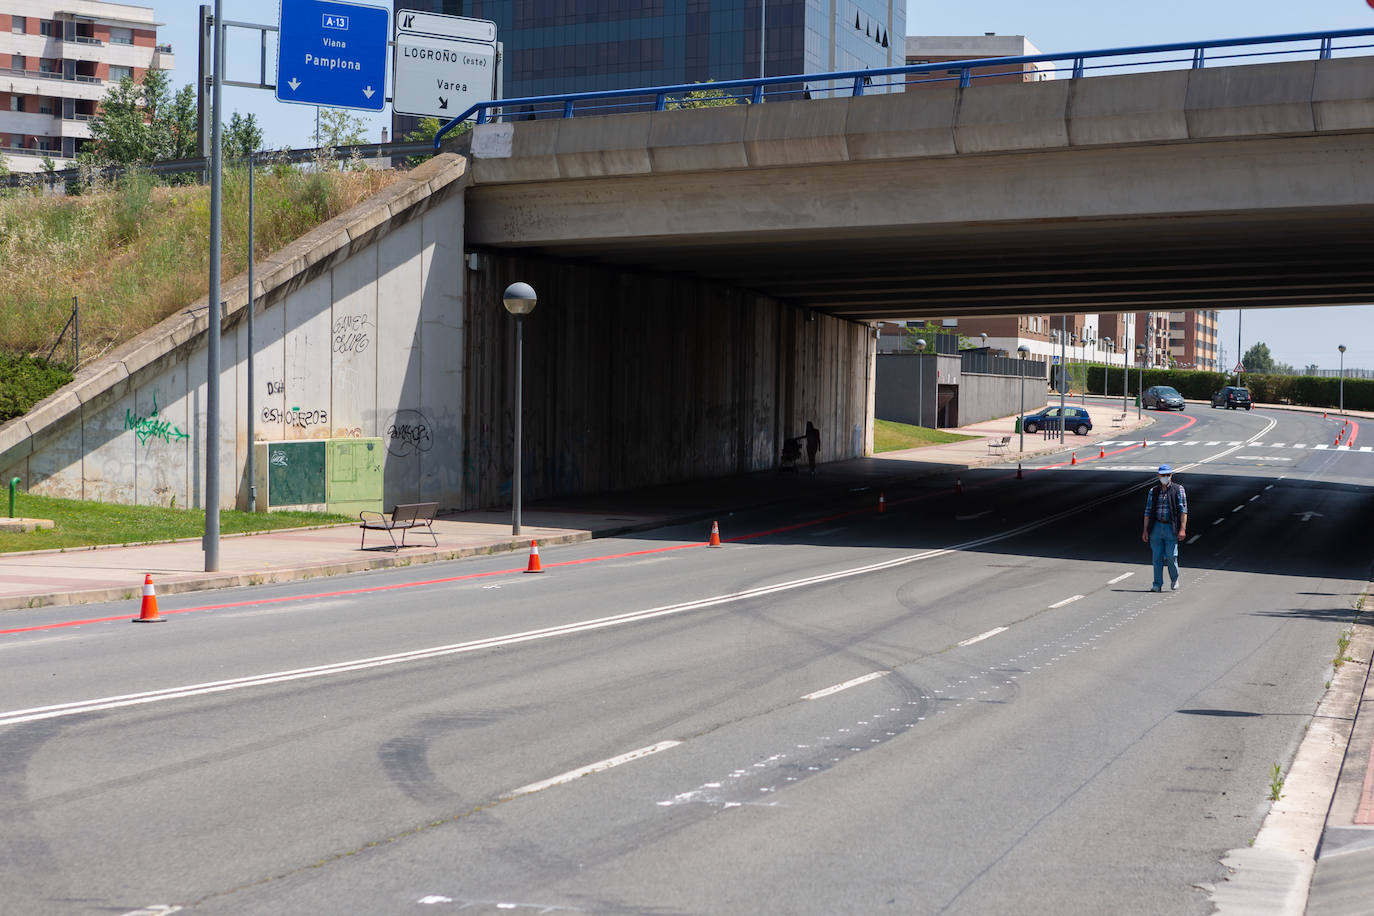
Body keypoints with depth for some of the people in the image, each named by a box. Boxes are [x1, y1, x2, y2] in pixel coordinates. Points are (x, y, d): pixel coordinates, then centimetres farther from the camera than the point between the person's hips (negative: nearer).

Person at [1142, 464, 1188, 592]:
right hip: (1156, 527, 3)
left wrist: (1182, 529, -12)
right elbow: (1148, 512, 11)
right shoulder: (1153, 491, 12)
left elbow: (1183, 510, -3)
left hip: (1171, 528, -3)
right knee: (1157, 557, 1)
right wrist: (1145, 530, 5)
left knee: (1171, 556, -8)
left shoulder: (1178, 490, 3)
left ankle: (1174, 580, 17)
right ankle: (1157, 584, 8)